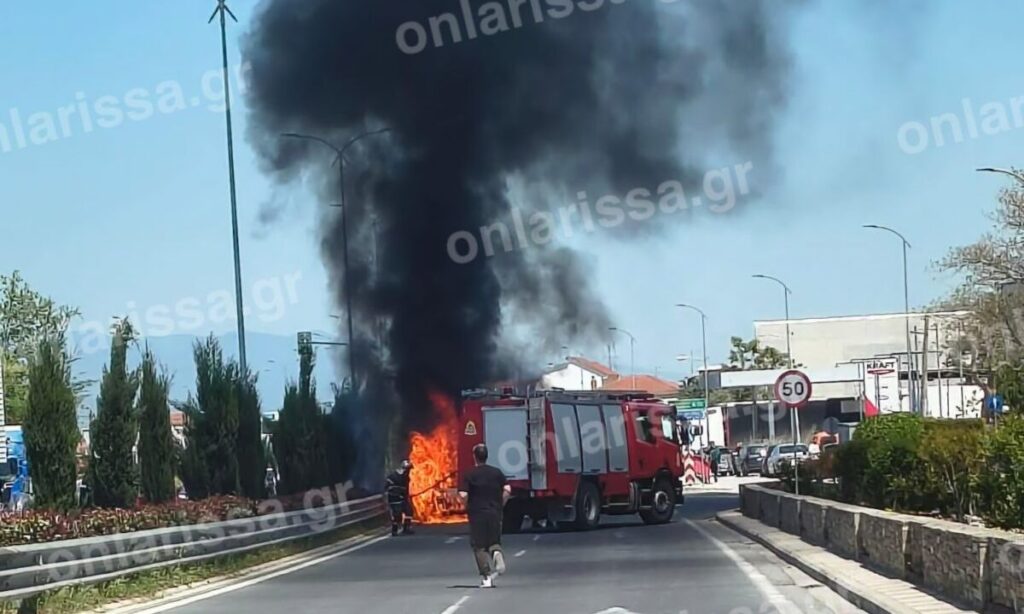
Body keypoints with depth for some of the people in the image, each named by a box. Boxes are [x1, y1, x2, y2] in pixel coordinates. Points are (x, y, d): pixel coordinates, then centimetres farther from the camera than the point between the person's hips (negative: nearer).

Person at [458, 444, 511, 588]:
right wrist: (500, 505, 7)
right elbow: (507, 490, -4)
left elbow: (463, 495, -13)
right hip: (495, 513, 3)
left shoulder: (469, 475, -5)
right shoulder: (496, 472, 4)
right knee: (494, 542, 16)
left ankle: (486, 577, -2)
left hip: (477, 513, -3)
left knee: (479, 546, 4)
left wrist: (468, 506, 6)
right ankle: (497, 553, -19)